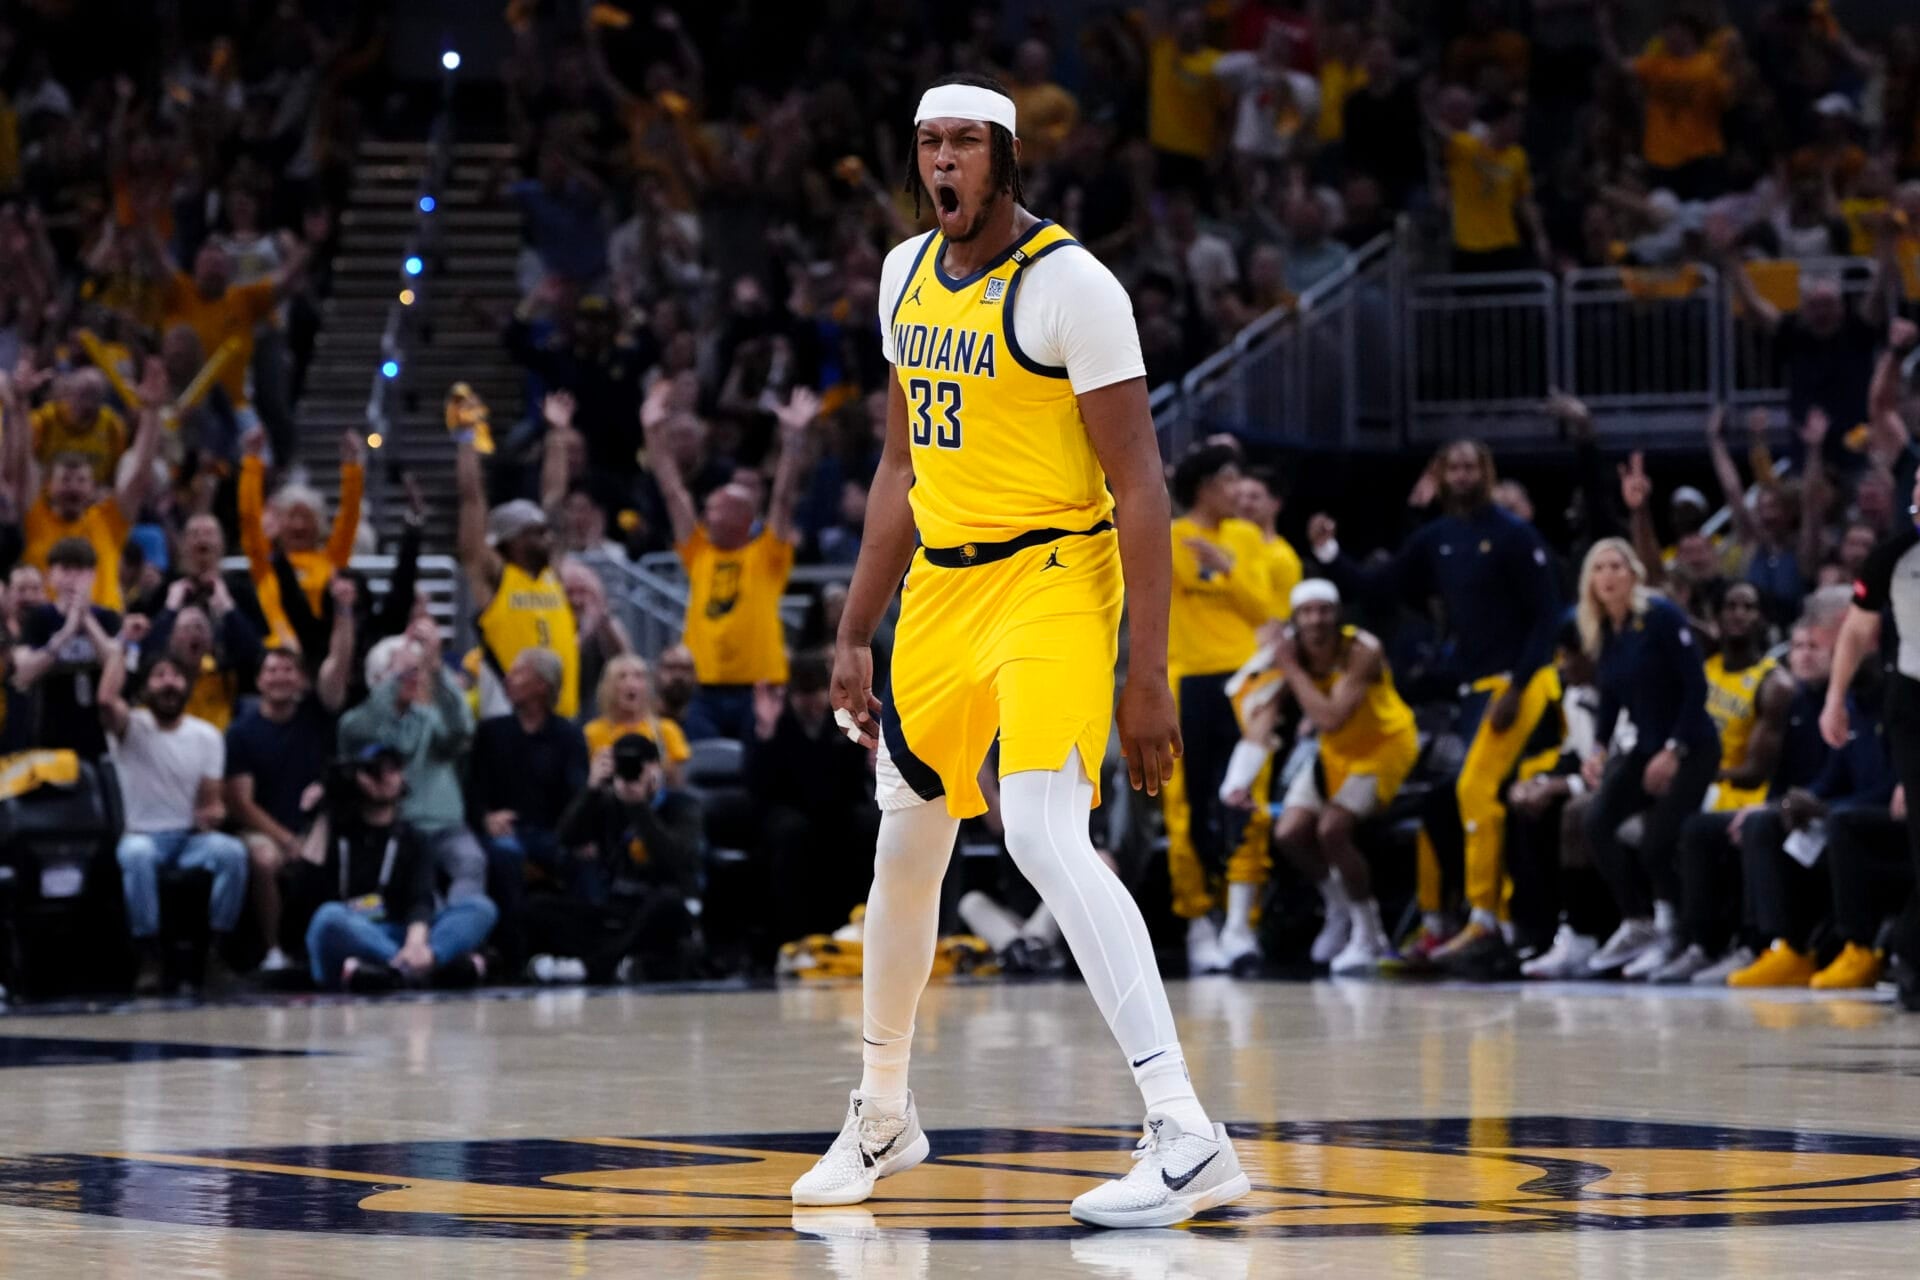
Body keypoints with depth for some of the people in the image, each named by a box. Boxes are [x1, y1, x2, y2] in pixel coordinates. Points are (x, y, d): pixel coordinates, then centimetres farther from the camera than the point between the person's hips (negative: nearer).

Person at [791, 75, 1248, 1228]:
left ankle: (1190, 1141, -28)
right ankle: (884, 1116, 36)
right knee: (907, 845, 16)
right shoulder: (907, 275, 9)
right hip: (940, 584, 8)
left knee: (1047, 837, -24)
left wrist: (1149, 674, -20)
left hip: (1051, 581, -8)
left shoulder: (1070, 284, -15)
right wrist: (854, 637, 18)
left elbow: (1140, 487, -16)